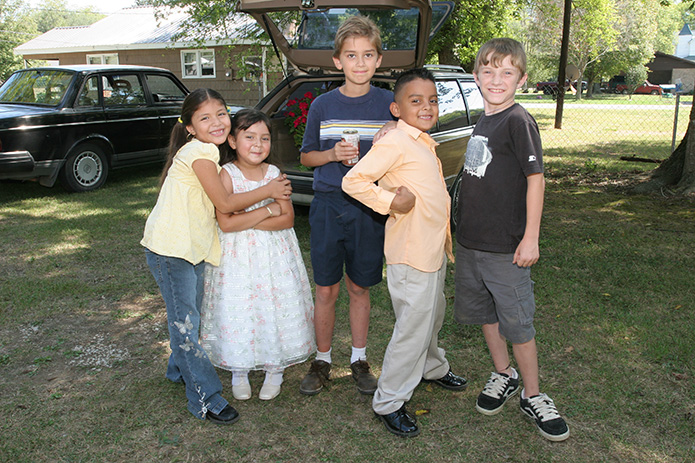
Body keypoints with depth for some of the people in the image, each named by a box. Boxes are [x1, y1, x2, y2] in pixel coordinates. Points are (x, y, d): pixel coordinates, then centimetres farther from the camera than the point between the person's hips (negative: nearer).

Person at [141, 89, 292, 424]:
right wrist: (268, 191, -7)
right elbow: (224, 203, -16)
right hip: (170, 249, -9)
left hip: (192, 248, 9)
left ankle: (180, 370, 43)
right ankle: (205, 398, 6)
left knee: (189, 317, 22)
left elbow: (221, 203, 15)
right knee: (185, 323, -2)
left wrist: (245, 206, 0)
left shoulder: (207, 151, 14)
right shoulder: (200, 151, -16)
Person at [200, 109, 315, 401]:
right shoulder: (226, 175, -10)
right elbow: (226, 223, -20)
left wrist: (248, 221, -16)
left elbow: (288, 218, -5)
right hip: (237, 257, -3)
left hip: (274, 255, 3)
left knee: (277, 308, 7)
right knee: (237, 312, 4)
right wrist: (268, 210, -16)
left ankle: (275, 369, 28)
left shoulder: (274, 174, 1)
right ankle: (239, 372, 28)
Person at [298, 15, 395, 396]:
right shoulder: (323, 105, 2)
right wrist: (333, 155, -11)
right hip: (328, 205, 0)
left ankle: (359, 360, 28)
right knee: (326, 290, 6)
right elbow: (306, 157, 9)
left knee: (359, 288, 11)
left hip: (369, 207, 0)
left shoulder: (388, 104, 0)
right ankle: (322, 361, 23)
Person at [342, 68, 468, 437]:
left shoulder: (424, 143, 13)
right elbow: (353, 181, -22)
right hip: (411, 255, -10)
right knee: (413, 327, -3)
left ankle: (432, 368, 50)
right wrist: (391, 202, -22)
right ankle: (389, 402, 12)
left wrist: (444, 242, 16)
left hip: (434, 251, 10)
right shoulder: (395, 142, -17)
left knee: (433, 315, 26)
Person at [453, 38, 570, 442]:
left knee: (517, 321, 2)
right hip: (470, 241, 8)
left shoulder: (518, 121, -12)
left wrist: (531, 238, -18)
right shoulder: (482, 122, 10)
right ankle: (504, 375, 35)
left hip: (506, 246, -7)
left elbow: (535, 178, -15)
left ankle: (533, 396, 19)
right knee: (484, 311, 17)